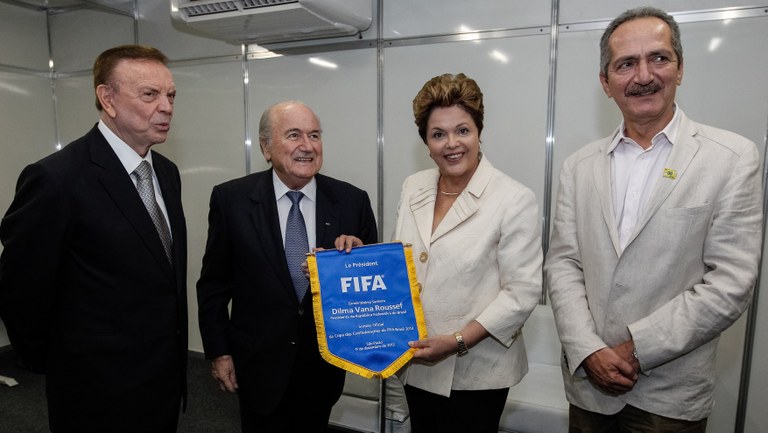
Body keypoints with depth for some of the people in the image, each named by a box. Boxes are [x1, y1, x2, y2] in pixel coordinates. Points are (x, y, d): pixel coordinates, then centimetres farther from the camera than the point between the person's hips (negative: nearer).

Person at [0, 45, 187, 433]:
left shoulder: (167, 172, 3)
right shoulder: (56, 179, -21)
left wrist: (173, 352, 11)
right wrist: (60, 367, 0)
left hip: (166, 376, 7)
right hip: (101, 392, -6)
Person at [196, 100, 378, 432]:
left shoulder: (352, 201, -8)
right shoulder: (231, 199, -9)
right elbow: (214, 282, -1)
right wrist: (218, 351, 0)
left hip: (325, 362, 2)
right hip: (259, 363, -1)